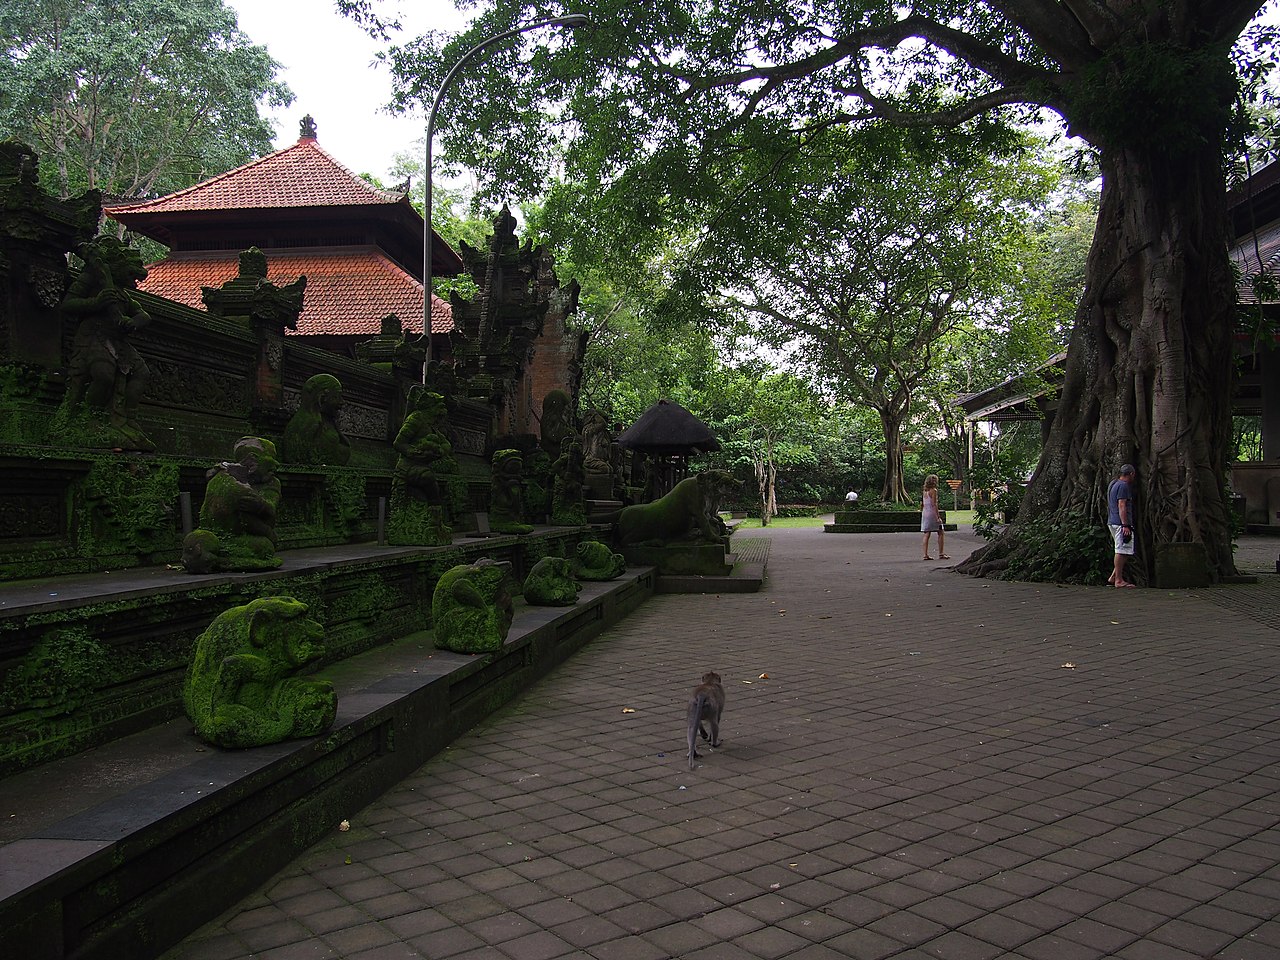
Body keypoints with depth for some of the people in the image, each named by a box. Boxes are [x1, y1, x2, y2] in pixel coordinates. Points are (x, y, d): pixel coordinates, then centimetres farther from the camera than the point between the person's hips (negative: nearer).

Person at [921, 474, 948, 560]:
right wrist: (938, 516, -17)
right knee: (941, 533, 3)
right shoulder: (934, 490, -10)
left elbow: (921, 505, 13)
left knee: (926, 534, 5)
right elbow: (934, 504, -16)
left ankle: (925, 555, 1)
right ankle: (941, 554, 1)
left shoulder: (924, 492, 12)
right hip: (932, 513, -7)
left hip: (925, 514, 7)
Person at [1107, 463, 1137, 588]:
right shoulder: (1123, 485, -11)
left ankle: (1113, 577, 11)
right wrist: (1125, 526, -22)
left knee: (1125, 551, 13)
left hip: (1112, 522, 10)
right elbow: (1122, 506, -18)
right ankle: (1118, 580, -6)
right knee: (1122, 551, -7)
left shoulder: (1112, 484, 19)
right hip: (1121, 523, -10)